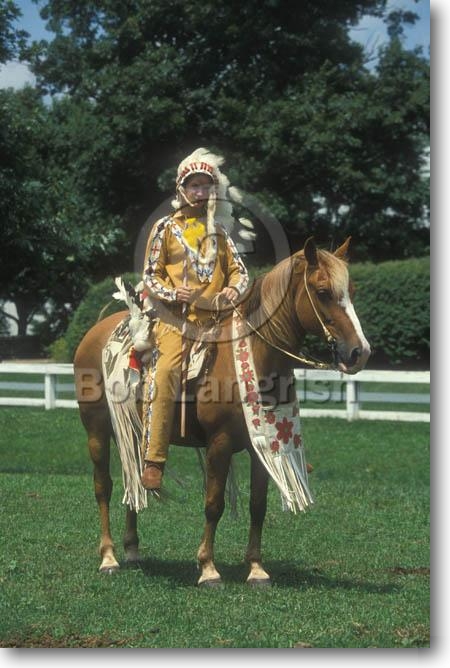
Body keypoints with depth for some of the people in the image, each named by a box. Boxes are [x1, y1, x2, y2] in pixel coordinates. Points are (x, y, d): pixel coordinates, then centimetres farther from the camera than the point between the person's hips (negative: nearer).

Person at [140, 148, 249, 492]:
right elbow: (150, 276, 7)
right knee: (164, 374, -26)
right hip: (176, 316, -4)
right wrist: (172, 293, -13)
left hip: (214, 315, 4)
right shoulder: (166, 227, 10)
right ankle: (153, 462, -28)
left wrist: (234, 289, -5)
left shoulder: (218, 230, 19)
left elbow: (239, 270, 18)